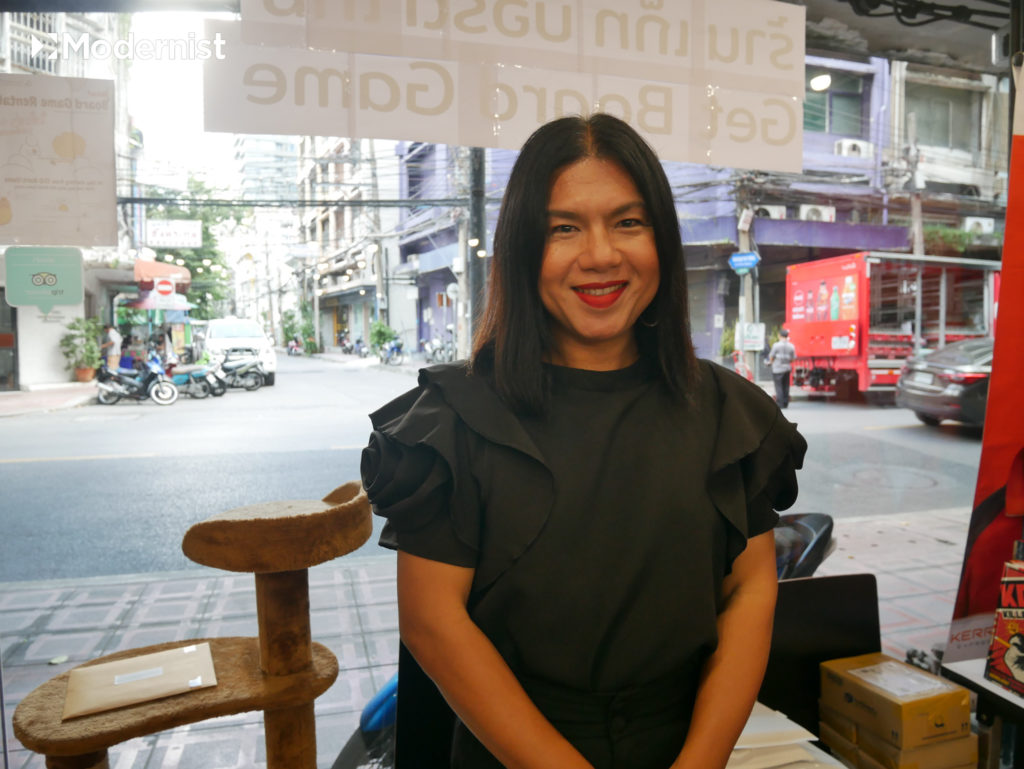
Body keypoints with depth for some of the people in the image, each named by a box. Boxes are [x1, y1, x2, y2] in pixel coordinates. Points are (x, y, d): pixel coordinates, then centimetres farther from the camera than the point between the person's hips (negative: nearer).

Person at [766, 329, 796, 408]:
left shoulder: (776, 345, -12)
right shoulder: (791, 346, 2)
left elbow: (771, 357, -4)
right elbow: (793, 358, 6)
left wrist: (770, 362, 18)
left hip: (777, 369, -4)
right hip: (787, 369, 4)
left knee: (778, 386, -2)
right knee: (786, 387, 11)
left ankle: (780, 404, -6)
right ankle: (785, 404, 13)